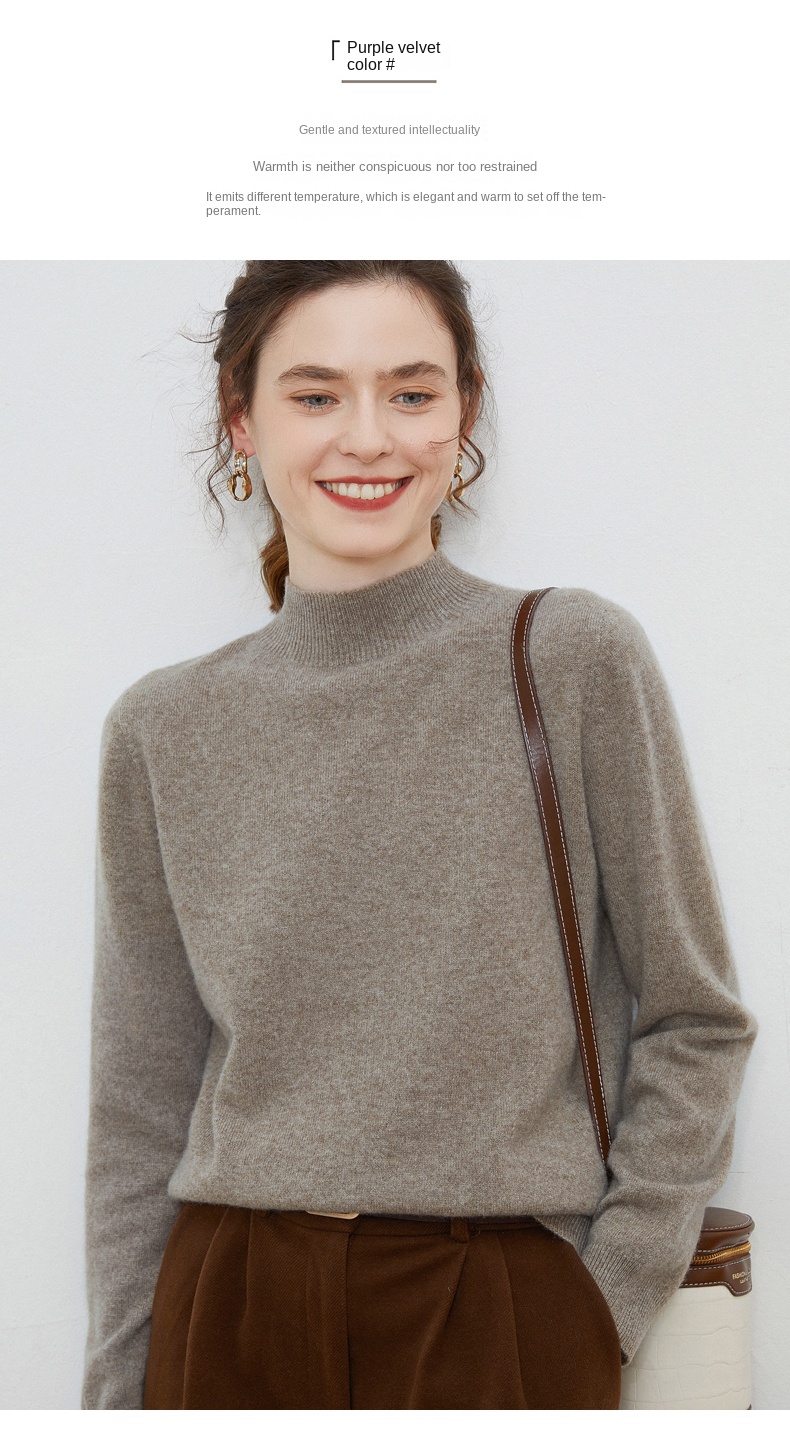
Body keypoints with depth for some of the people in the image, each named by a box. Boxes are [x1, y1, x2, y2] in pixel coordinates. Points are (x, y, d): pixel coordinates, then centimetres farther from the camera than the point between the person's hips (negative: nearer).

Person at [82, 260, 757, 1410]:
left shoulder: (577, 663, -7)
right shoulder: (165, 732, 1)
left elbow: (695, 1023, -2)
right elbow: (142, 1099, 6)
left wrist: (606, 1304, -6)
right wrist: (120, 1387, 5)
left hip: (502, 1312, -2)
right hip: (234, 1314, 3)